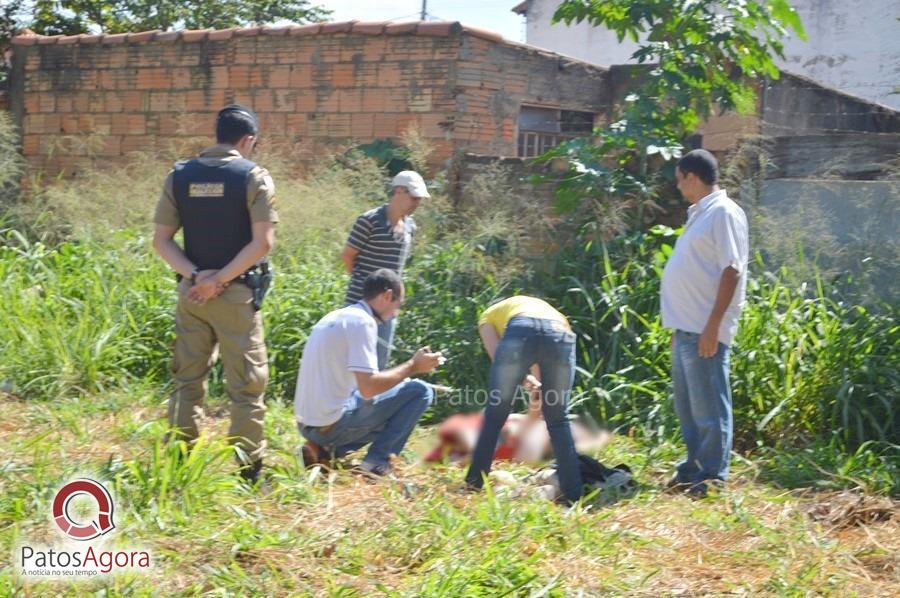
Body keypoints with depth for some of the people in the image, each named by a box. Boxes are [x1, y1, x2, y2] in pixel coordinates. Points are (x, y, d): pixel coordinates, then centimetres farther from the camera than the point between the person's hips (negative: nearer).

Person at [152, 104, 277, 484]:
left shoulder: (180, 176, 5)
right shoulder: (253, 177, -7)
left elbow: (161, 239, 1)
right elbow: (262, 242, -15)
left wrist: (195, 275, -7)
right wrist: (221, 279, -12)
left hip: (191, 292, 4)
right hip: (237, 293, -4)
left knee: (188, 378, 13)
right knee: (245, 382, 4)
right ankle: (248, 468, 7)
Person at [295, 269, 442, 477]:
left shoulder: (336, 317, 15)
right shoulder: (363, 322, -13)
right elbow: (368, 388, -21)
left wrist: (402, 374, 21)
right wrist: (412, 366, -8)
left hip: (308, 425, 9)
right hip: (333, 425, -9)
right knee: (420, 391, -3)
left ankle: (323, 450, 11)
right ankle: (376, 463, -5)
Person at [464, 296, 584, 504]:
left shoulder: (488, 315, 37)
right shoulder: (546, 308, 47)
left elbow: (497, 355, 17)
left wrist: (522, 378, 20)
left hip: (521, 330, -3)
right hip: (560, 334, 3)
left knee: (495, 414, 15)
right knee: (558, 419, 16)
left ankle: (474, 484, 21)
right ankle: (574, 493, 12)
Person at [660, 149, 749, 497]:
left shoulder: (723, 212, -11)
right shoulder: (701, 213, 18)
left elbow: (731, 271, -17)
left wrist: (712, 326, -22)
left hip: (704, 330, -10)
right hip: (686, 328, 10)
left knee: (708, 407, -4)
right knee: (687, 406, 16)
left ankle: (713, 477, 2)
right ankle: (694, 467, 26)